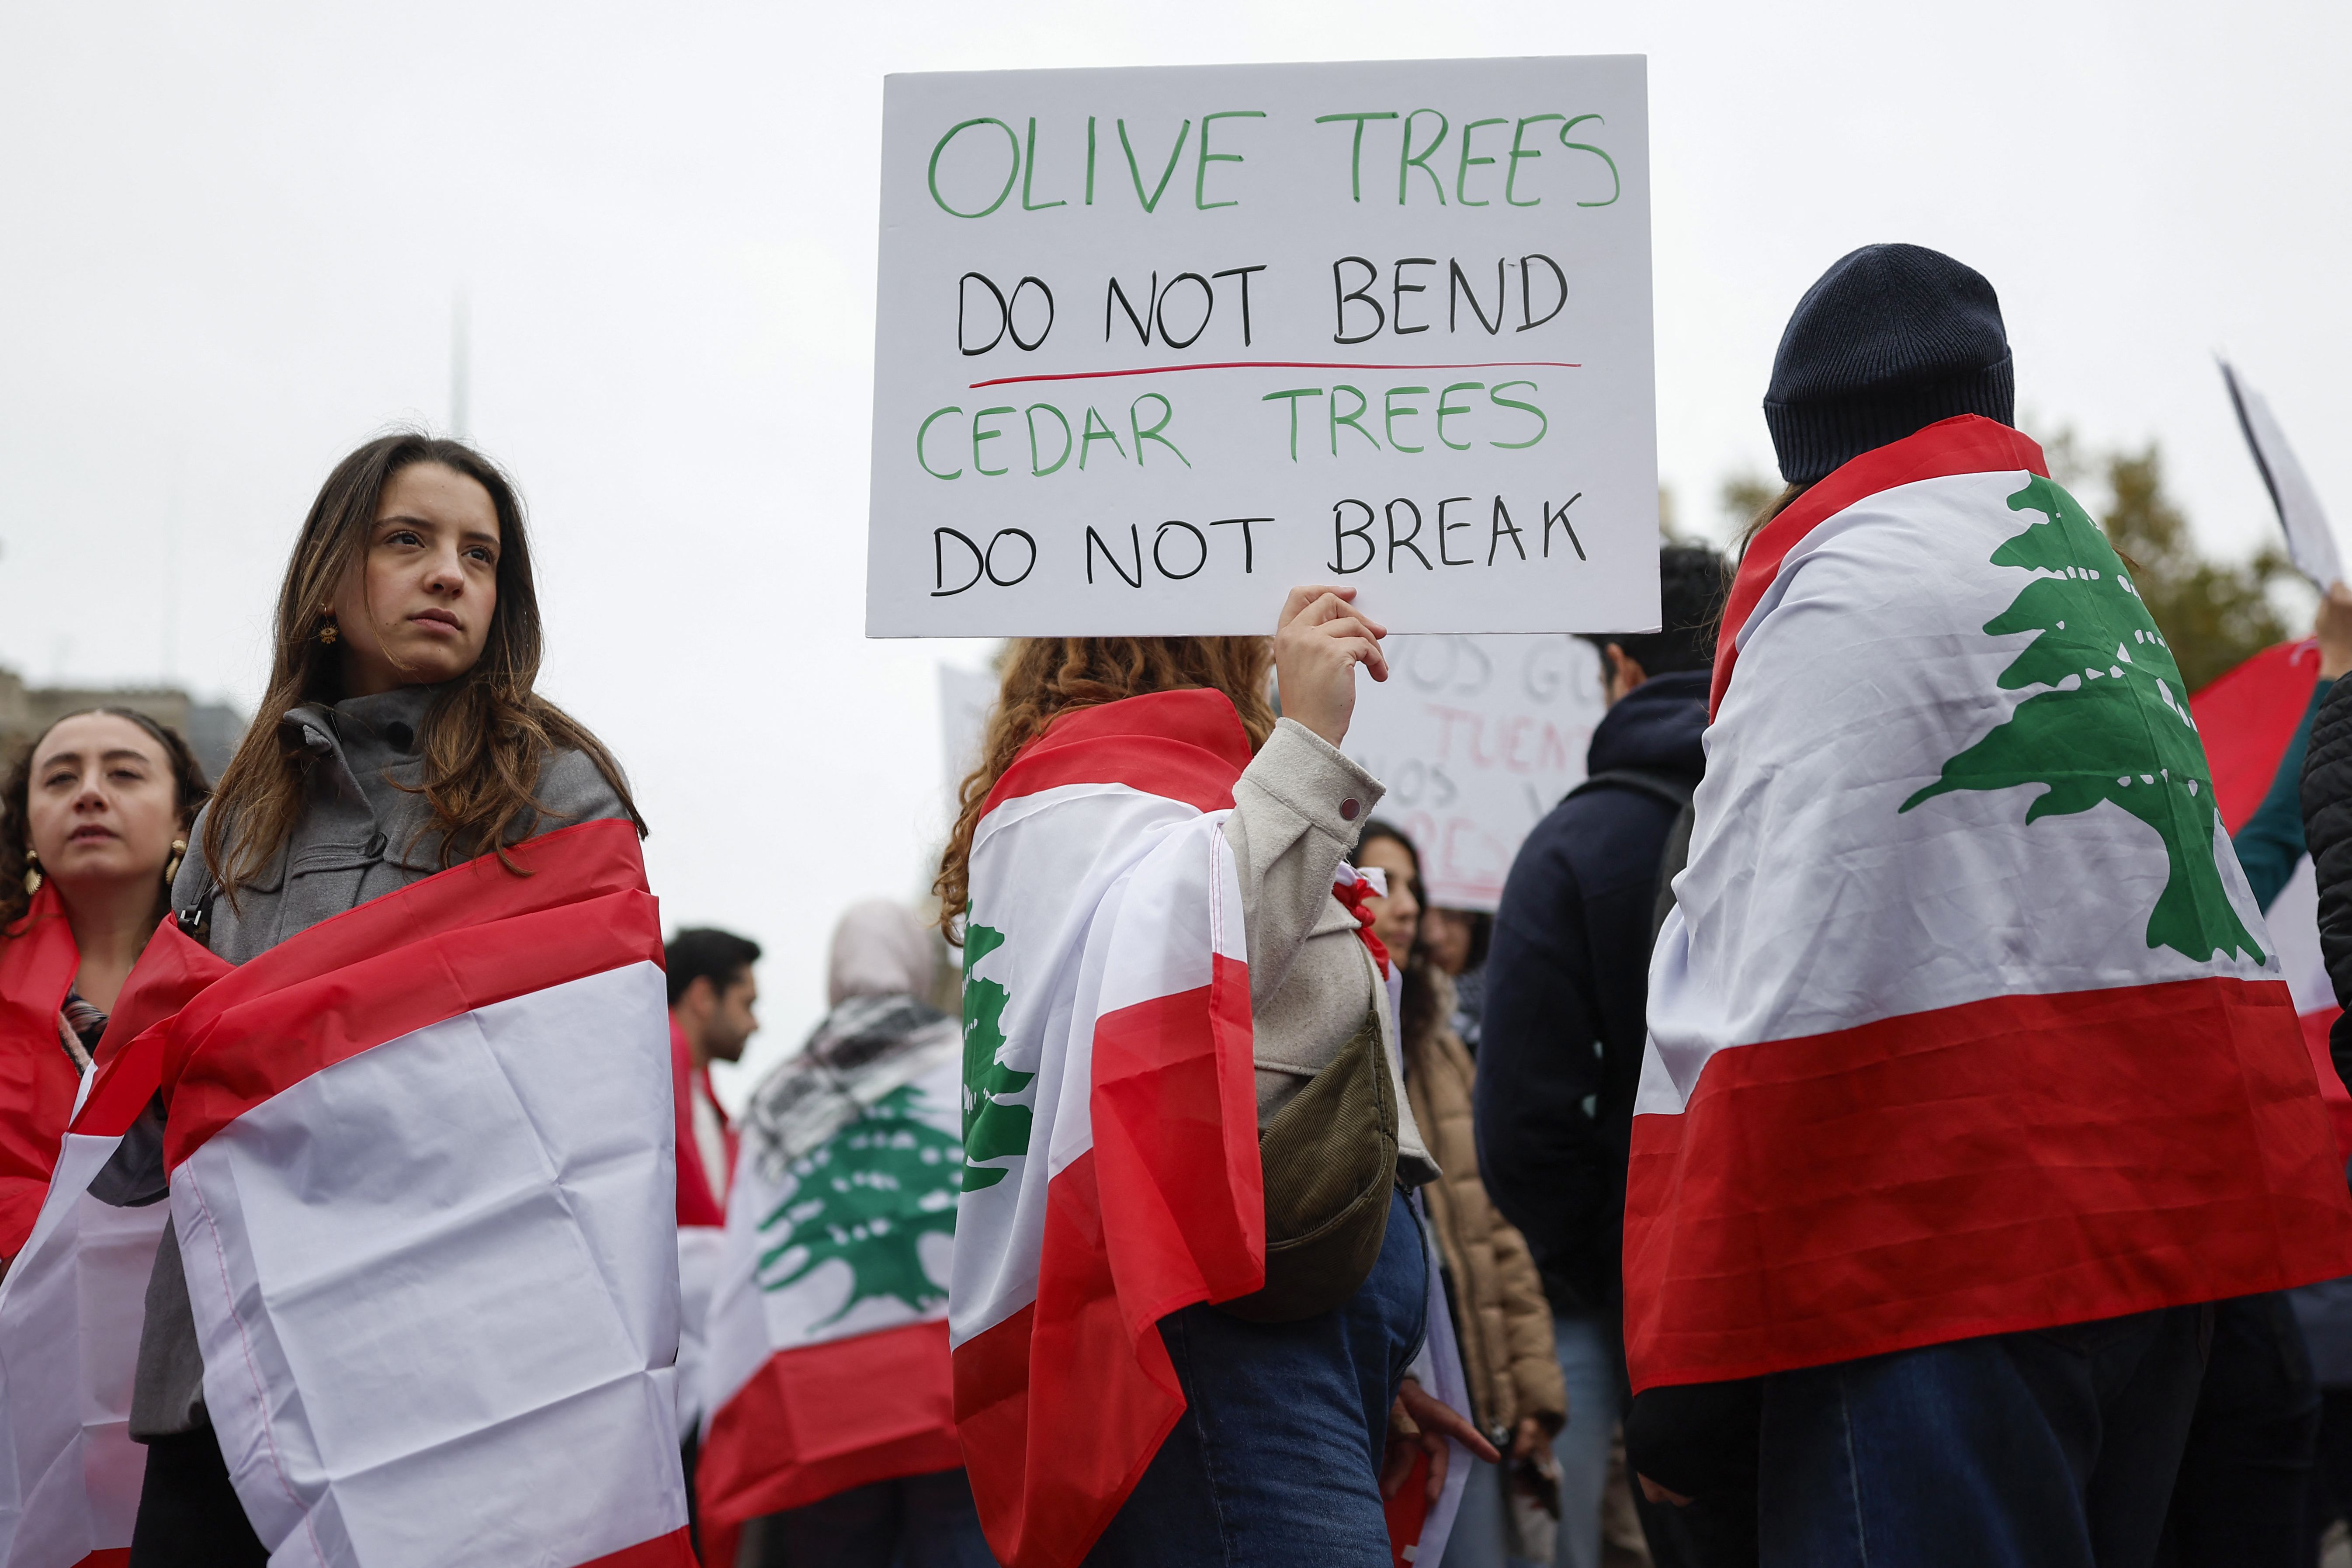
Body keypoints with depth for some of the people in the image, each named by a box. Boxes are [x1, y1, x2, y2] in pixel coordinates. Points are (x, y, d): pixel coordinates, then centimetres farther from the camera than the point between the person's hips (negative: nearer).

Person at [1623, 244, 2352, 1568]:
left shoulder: (1842, 591, -8)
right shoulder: (2100, 580, 19)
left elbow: (1765, 1005, -16)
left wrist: (1685, 1371, -14)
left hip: (1949, 1259, -9)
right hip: (2167, 1228, 9)